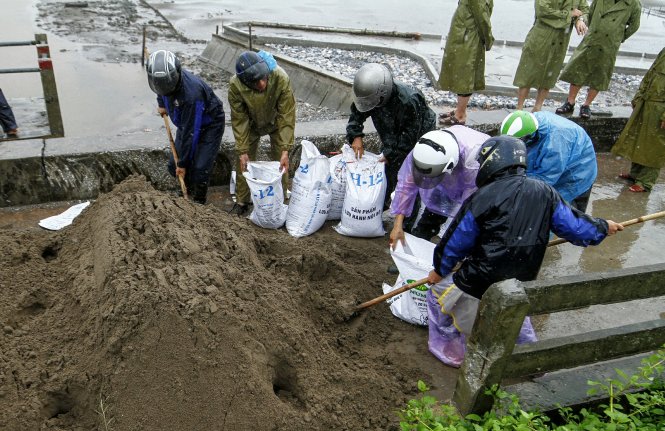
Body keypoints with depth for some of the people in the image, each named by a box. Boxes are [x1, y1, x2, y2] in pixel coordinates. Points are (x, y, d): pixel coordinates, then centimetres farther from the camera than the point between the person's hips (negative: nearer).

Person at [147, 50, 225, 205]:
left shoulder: (191, 93, -40)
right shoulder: (165, 78, -18)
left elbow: (191, 132, -32)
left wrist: (183, 163, -24)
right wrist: (161, 103, 8)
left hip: (209, 126, -7)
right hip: (186, 122, 7)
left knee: (200, 168, -15)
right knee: (174, 165, 4)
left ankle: (199, 203, 8)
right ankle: (188, 192, 29)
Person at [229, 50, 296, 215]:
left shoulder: (281, 78, -39)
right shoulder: (235, 85, -34)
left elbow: (287, 115, -32)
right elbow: (239, 120, -23)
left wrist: (285, 150, -34)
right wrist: (242, 151, -22)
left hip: (276, 122, -1)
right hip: (252, 123, 1)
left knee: (280, 162, -1)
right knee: (243, 161, 4)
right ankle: (242, 201, 20)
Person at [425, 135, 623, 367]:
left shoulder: (483, 198, -15)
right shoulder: (545, 193, -1)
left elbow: (456, 242, -6)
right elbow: (575, 227, 5)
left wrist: (439, 270, 11)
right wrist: (603, 227, 28)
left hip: (478, 288, -6)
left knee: (438, 291, 19)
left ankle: (449, 350, 27)